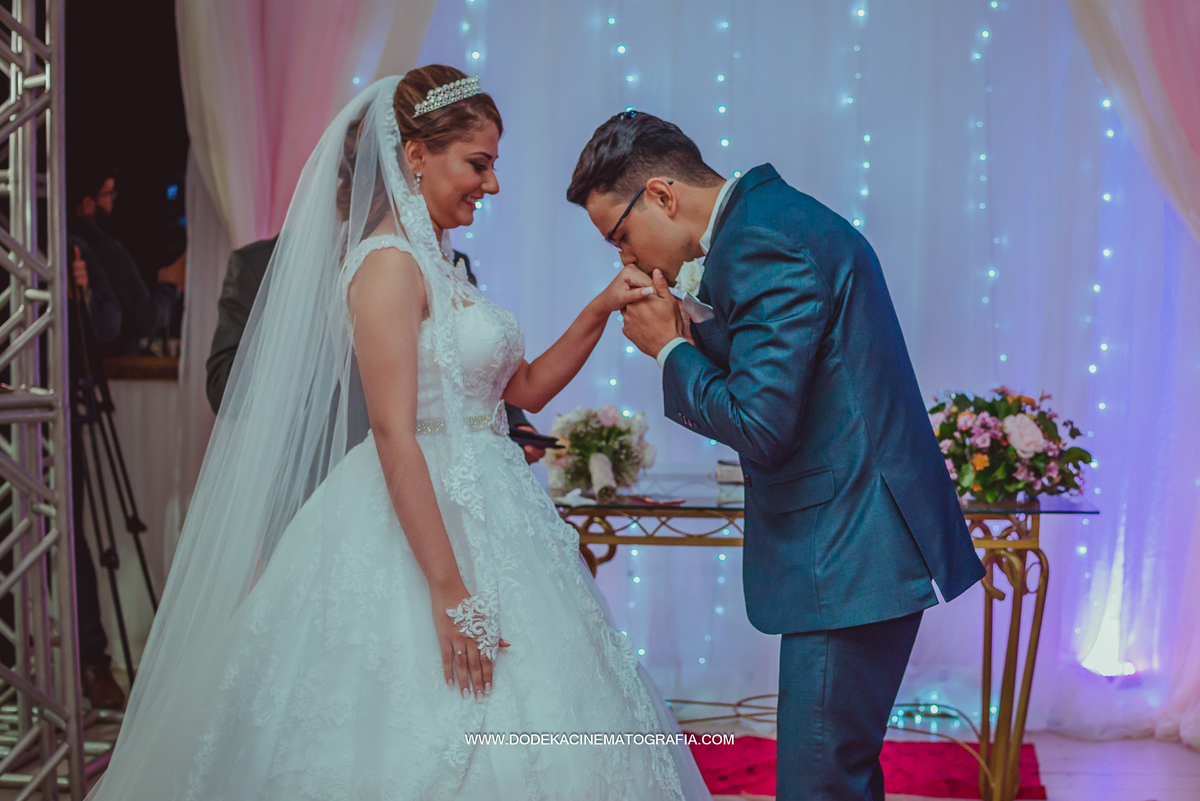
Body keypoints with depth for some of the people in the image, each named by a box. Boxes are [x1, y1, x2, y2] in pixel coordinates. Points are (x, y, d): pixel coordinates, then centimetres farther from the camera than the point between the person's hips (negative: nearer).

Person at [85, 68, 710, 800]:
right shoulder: (388, 264, -14)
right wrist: (450, 593, -24)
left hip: (484, 516, 10)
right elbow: (393, 434, -21)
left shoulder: (440, 264, 14)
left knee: (523, 734, 10)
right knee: (438, 742, -6)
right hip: (419, 527, -9)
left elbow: (522, 388, 19)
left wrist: (599, 312, 5)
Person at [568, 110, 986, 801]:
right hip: (861, 543, 11)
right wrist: (694, 331, 6)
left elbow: (763, 428, -22)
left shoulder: (762, 243, -17)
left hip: (851, 555, -11)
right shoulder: (776, 217, 15)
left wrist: (672, 350, -8)